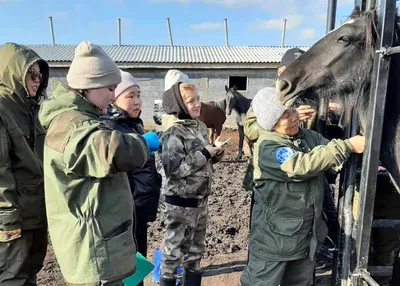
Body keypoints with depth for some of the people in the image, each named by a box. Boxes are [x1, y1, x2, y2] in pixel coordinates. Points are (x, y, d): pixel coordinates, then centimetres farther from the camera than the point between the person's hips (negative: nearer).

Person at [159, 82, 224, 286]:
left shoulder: (200, 126, 5)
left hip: (201, 199, 8)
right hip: (181, 202, -7)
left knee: (196, 247, 20)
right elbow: (175, 169, -26)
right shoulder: (173, 134, -19)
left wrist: (215, 154, -4)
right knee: (175, 248, 9)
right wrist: (204, 154, -22)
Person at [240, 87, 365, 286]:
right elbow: (303, 165, -33)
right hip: (275, 235, -7)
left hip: (308, 233, 7)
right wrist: (348, 145, -30)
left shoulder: (308, 136, 1)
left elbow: (333, 156, -1)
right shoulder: (268, 147, -22)